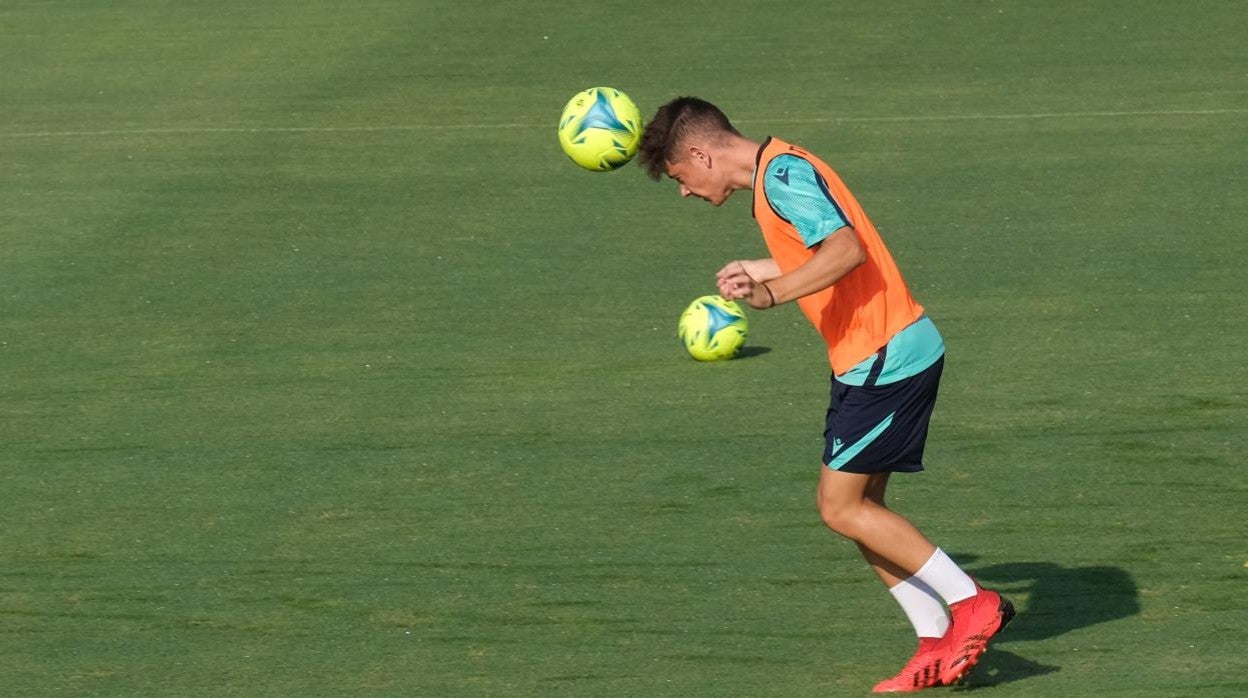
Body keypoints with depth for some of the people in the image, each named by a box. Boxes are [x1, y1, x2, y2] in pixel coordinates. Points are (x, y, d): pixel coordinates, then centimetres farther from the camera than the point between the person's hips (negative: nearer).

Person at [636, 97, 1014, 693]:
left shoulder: (782, 173, -16)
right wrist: (767, 272, 31)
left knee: (841, 507, -6)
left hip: (885, 358, -10)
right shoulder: (780, 171, 15)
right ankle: (938, 643, 11)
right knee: (860, 508, 11)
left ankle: (971, 603, -2)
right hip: (881, 357, 10)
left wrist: (773, 293, -34)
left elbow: (847, 248, -29)